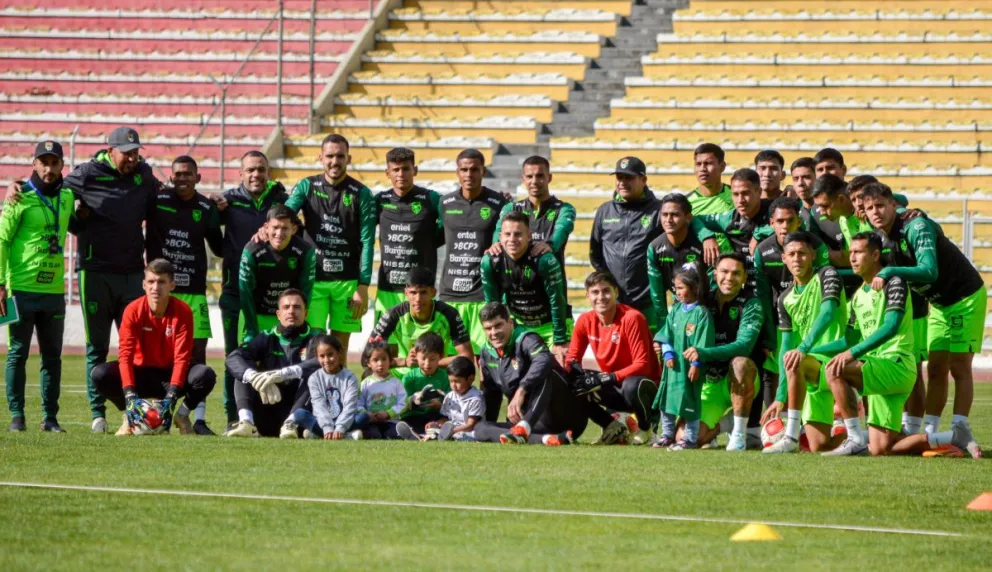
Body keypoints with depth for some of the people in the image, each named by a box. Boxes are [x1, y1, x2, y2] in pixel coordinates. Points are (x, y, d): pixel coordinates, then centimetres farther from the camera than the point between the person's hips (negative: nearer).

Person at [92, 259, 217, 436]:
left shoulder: (183, 312, -15)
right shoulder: (133, 310, -15)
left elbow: (182, 357, -20)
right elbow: (125, 355, -22)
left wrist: (172, 396, -34)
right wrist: (130, 395, -35)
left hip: (171, 375, 0)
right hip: (142, 373, 0)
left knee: (205, 375, -31)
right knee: (100, 374, -27)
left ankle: (183, 414, -1)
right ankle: (130, 416, -1)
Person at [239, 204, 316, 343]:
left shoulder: (305, 252, -18)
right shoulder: (252, 251, -21)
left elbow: (305, 293, -11)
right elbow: (245, 295, -15)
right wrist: (252, 333, -14)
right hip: (258, 315, -1)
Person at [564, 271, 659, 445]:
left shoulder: (632, 318, -20)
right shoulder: (585, 321, -3)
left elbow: (642, 365, -22)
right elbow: (573, 357, 3)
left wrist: (612, 377, -33)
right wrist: (571, 367, -22)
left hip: (647, 386, -6)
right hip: (615, 391, 6)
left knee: (632, 386, -41)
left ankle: (645, 428, -7)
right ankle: (612, 427, 4)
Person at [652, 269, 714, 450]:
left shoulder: (701, 313, -10)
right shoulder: (676, 310, 10)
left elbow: (703, 342, -14)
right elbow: (666, 334, 9)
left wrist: (696, 364, -17)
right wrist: (668, 353, -5)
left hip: (689, 366, -7)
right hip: (673, 364, 7)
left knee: (689, 402, -2)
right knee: (666, 398, 12)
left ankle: (690, 438, 7)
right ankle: (667, 435, 24)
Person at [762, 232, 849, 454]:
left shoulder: (827, 276, -4)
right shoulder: (786, 299, 12)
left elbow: (827, 313, -20)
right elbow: (786, 345, 10)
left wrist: (804, 348, -35)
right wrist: (780, 396, 3)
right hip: (813, 376, 6)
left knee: (793, 361, -35)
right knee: (819, 446, -2)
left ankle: (792, 437, -33)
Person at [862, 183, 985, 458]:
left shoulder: (917, 227, -27)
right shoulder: (882, 238, -3)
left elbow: (929, 270, -40)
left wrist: (889, 272, -48)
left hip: (966, 298, -7)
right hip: (939, 304, 7)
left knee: (959, 367, -10)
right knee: (935, 369, 1)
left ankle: (961, 431, -10)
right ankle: (930, 431, -1)